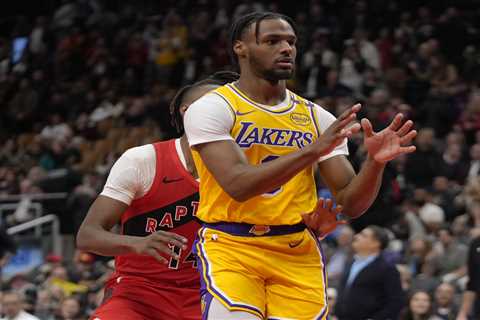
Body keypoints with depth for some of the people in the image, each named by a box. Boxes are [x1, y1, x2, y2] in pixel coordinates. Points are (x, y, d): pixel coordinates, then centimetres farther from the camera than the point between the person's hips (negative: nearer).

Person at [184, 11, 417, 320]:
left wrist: (375, 162, -13)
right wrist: (313, 150, -27)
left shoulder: (316, 118, 10)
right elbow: (237, 184, -20)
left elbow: (351, 204, 7)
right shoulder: (212, 108, -5)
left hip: (298, 253, 5)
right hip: (231, 247, -4)